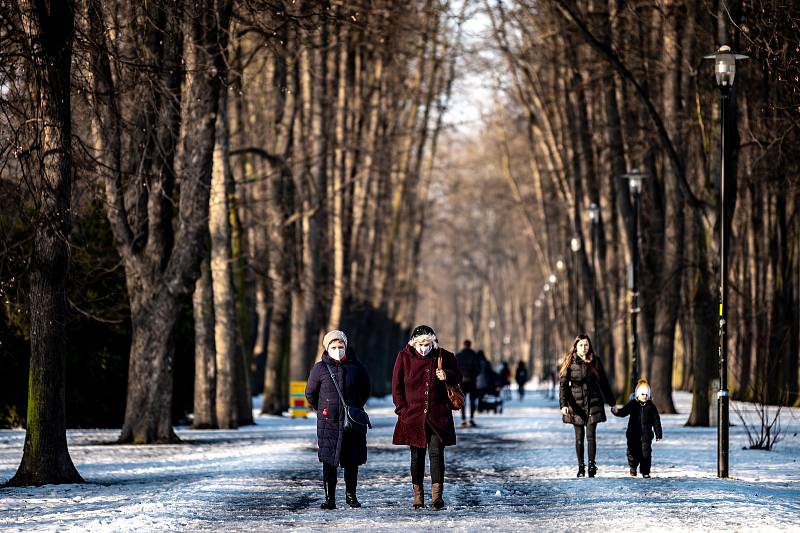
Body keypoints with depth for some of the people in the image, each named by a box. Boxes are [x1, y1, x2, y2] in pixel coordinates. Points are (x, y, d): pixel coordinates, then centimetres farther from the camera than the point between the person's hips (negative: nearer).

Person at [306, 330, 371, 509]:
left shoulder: (356, 367, 4)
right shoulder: (320, 368, 0)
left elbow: (365, 390, 19)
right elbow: (310, 393, 12)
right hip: (328, 422, -2)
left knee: (352, 461, 6)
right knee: (329, 461, -5)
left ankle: (351, 495, 20)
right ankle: (329, 498, -1)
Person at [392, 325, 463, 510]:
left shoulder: (444, 357, 2)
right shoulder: (404, 357, 1)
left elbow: (458, 377, 13)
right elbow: (397, 385, 5)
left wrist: (447, 376, -10)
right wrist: (402, 409, -2)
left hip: (438, 416, -1)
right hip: (413, 415, 1)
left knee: (436, 453, -9)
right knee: (417, 456, 6)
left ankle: (437, 494, -8)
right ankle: (418, 494, 14)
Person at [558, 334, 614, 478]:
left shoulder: (595, 361, 3)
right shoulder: (569, 362, -3)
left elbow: (603, 383, 11)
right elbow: (563, 384, -8)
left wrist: (612, 402, 12)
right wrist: (563, 404, -21)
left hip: (593, 402, 1)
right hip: (576, 404, -1)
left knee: (591, 435, -7)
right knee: (579, 437, 4)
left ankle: (592, 465, 1)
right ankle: (581, 467, 13)